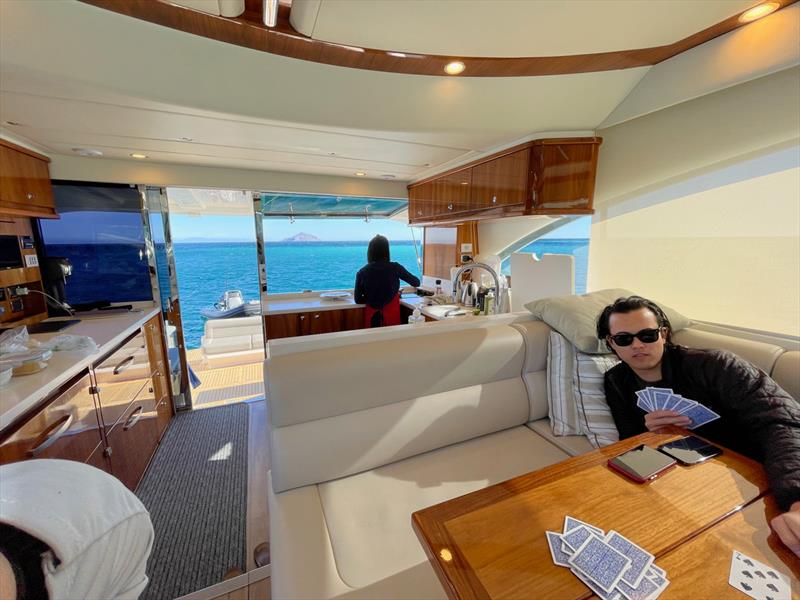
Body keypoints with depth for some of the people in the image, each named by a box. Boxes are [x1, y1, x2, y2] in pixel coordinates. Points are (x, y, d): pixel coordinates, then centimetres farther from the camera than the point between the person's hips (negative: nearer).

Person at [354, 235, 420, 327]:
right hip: (391, 316, -1)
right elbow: (416, 283, 3)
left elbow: (358, 300, 1)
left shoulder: (362, 272, -6)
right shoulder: (395, 268, -10)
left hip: (373, 317, 2)